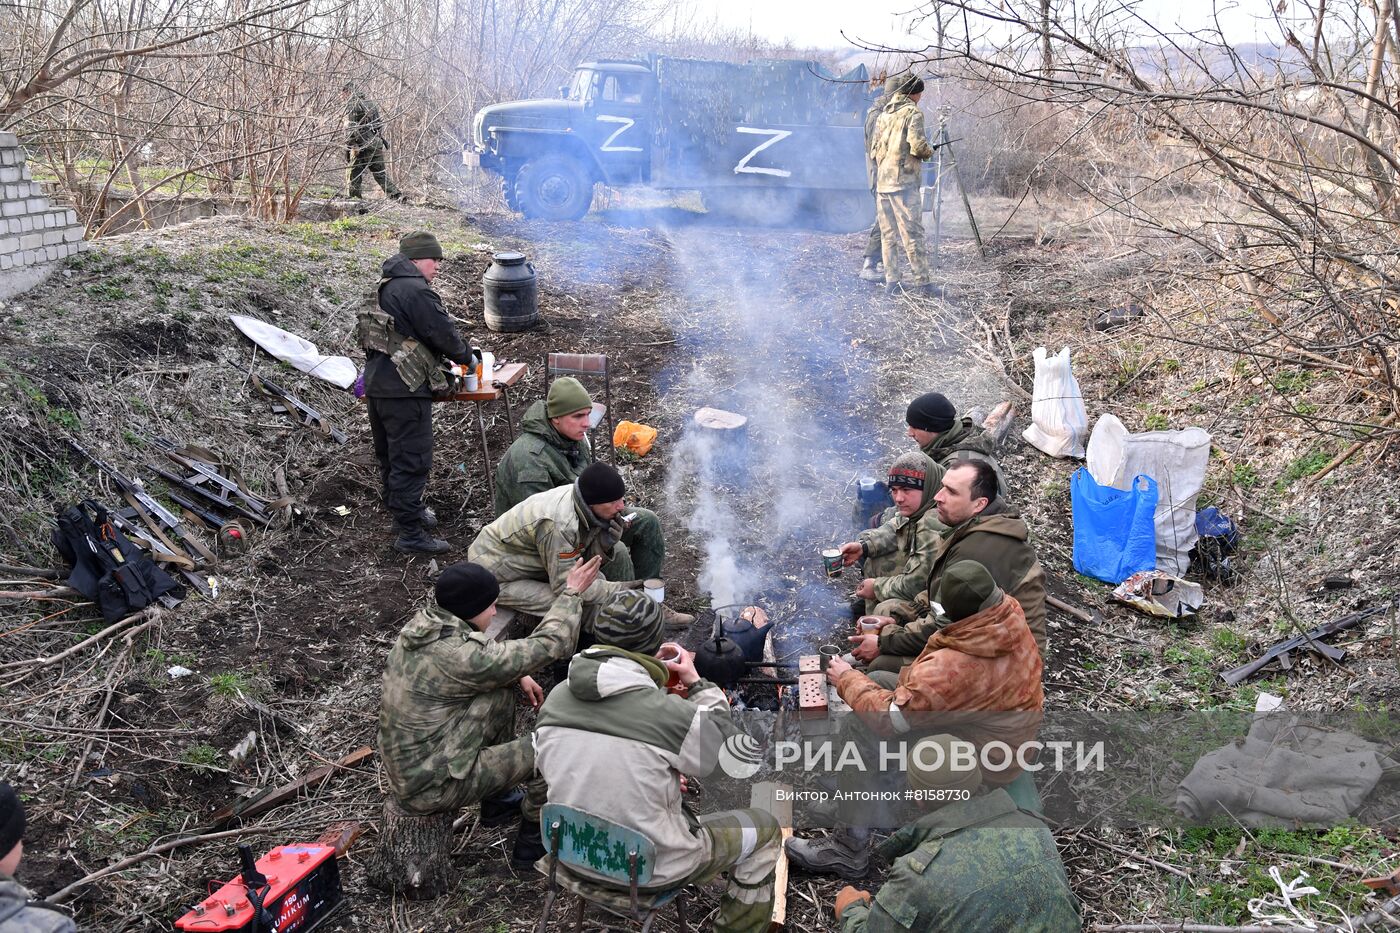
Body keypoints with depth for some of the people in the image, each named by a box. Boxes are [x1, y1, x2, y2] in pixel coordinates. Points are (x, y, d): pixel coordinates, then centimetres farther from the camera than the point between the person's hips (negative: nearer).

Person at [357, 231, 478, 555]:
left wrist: (440, 366, 16)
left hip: (377, 383, 10)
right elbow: (442, 332, -15)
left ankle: (405, 510, 37)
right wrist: (467, 357, 3)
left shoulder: (387, 287, 16)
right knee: (412, 460, -5)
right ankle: (410, 534, -2)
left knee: (390, 455, 20)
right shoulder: (416, 291, -16)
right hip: (404, 388, -10)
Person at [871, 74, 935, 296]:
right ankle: (920, 282, -5)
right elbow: (917, 145, -15)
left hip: (881, 182, 7)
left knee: (888, 234, 8)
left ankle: (892, 281, 10)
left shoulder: (883, 114, 16)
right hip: (903, 181, -7)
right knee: (912, 233, -5)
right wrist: (929, 152, 4)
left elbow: (874, 149, 16)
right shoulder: (913, 112, -5)